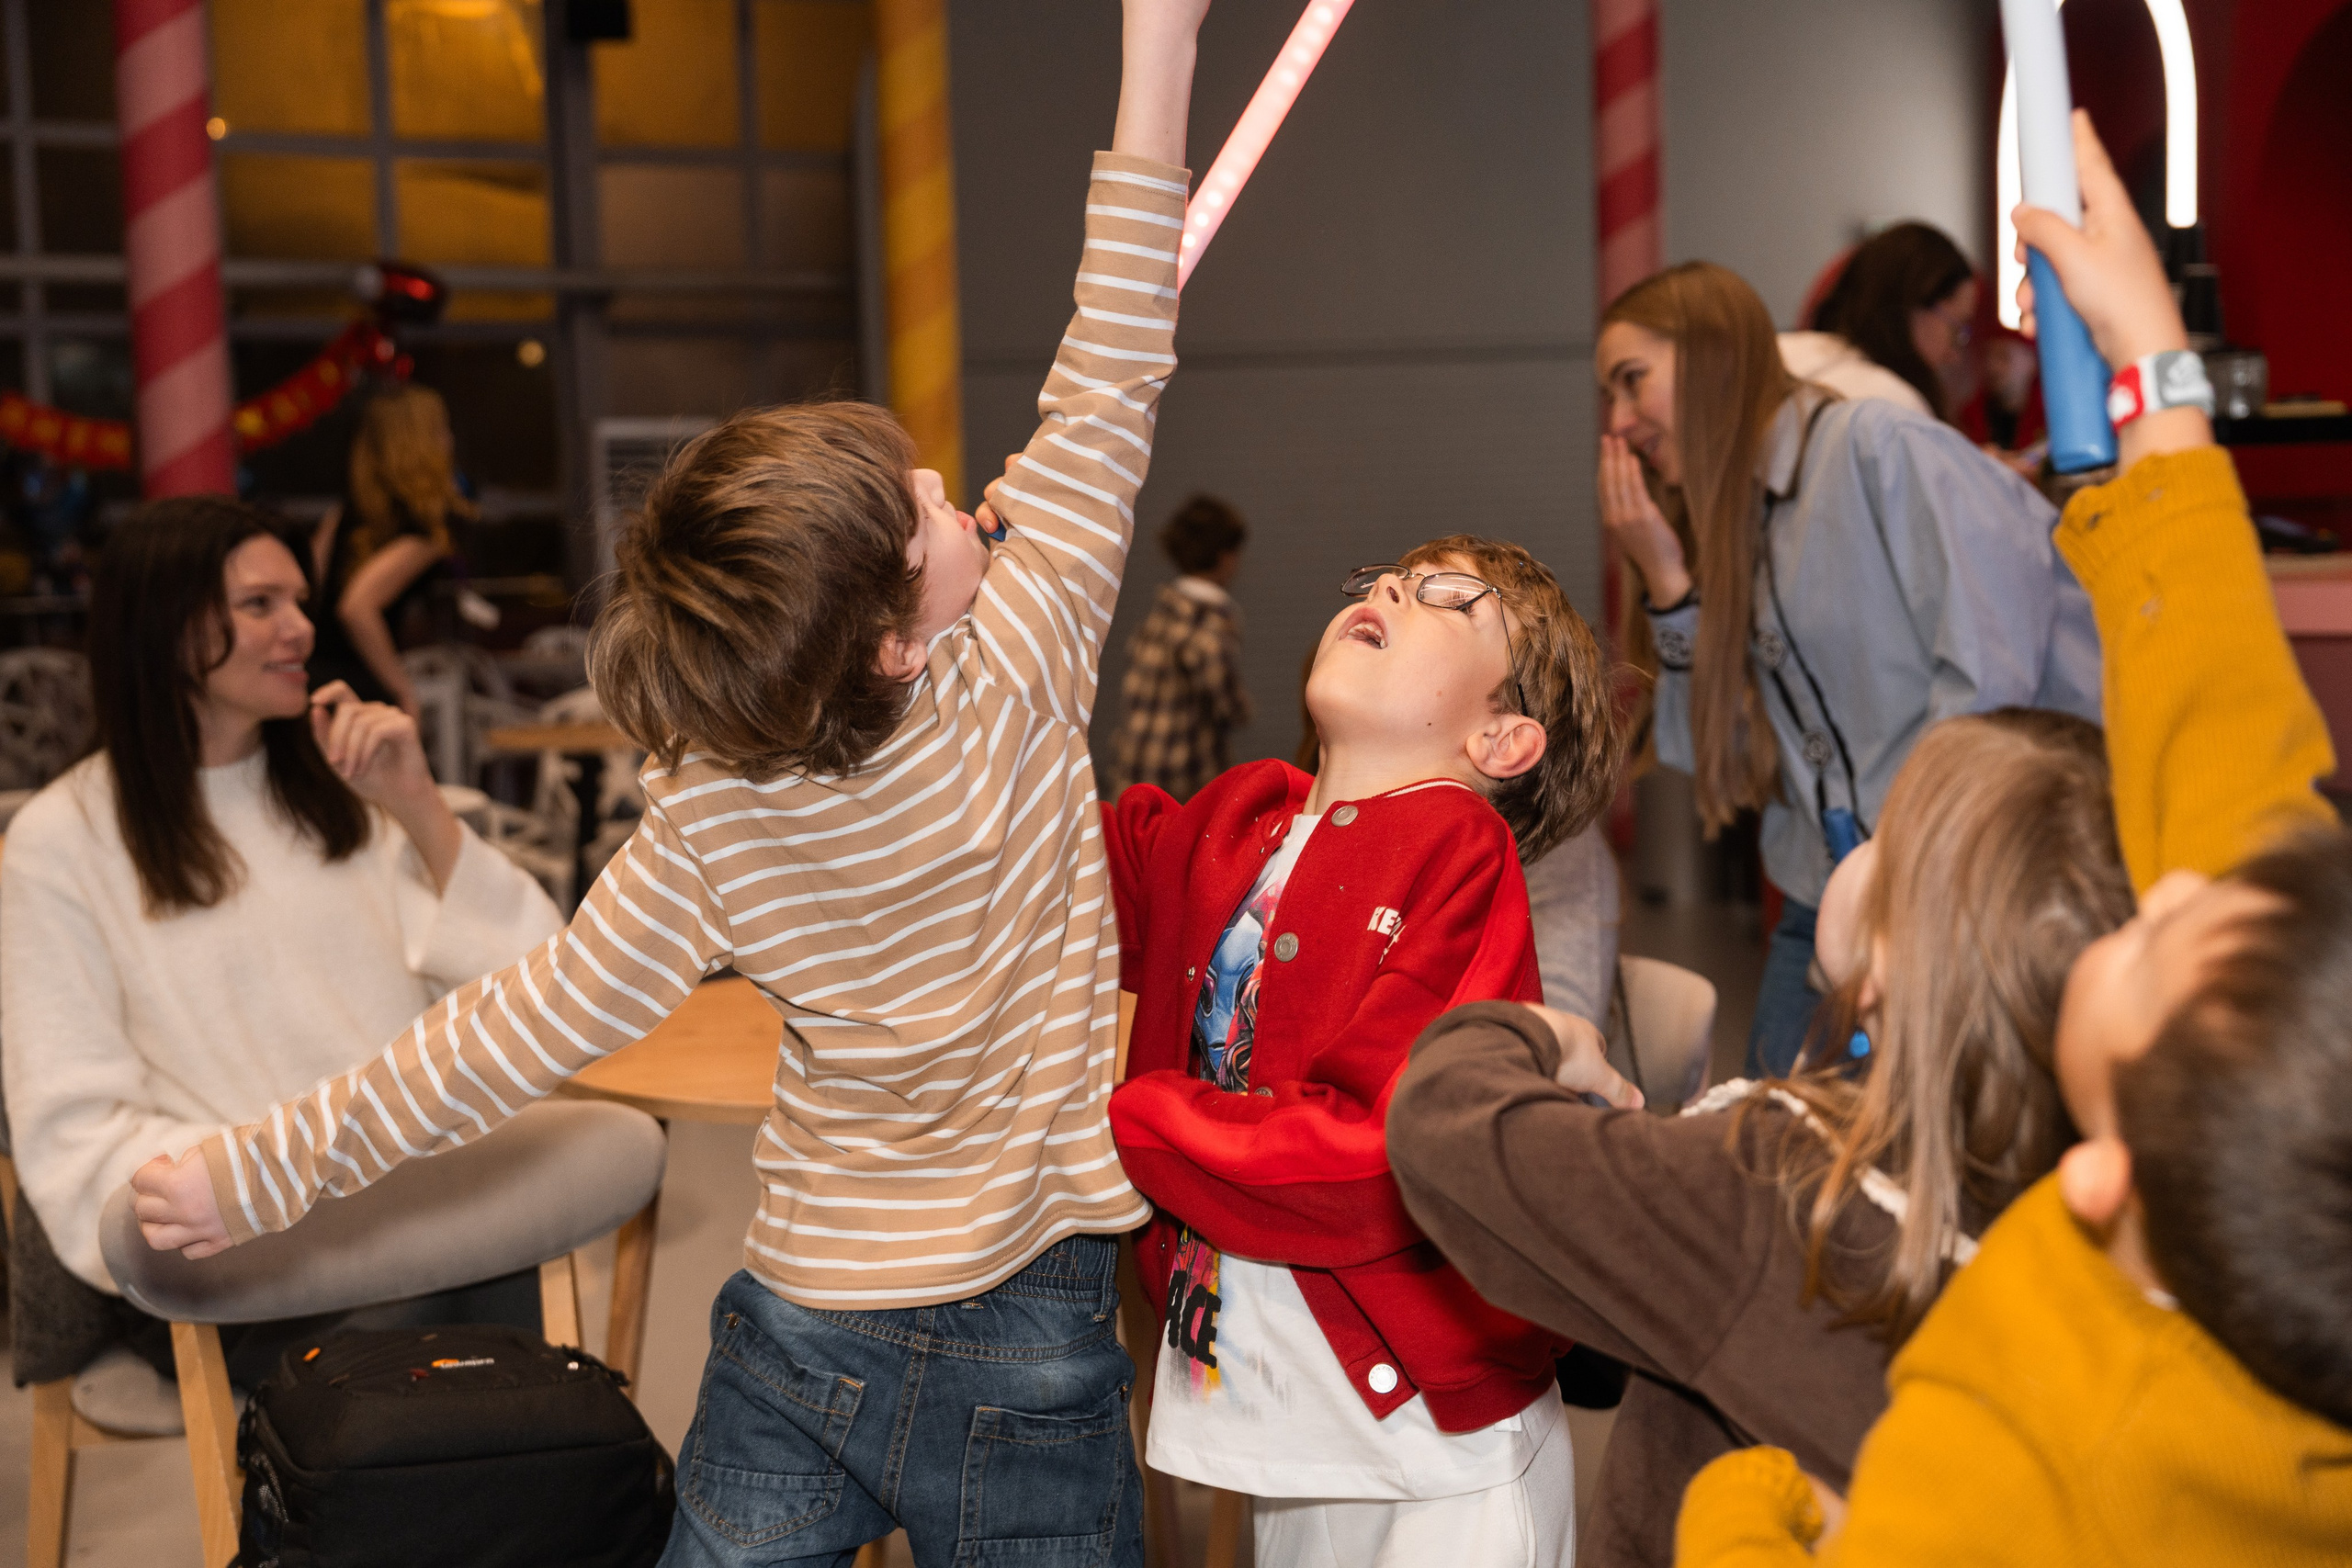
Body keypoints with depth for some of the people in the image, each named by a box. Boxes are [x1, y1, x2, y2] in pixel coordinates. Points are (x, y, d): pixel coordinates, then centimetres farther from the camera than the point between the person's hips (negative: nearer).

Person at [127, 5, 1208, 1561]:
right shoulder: (1011, 677, -16)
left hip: (800, 1333, 3)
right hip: (1024, 1345, -2)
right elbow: (1106, 398, -12)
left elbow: (552, 1014, -6)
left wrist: (271, 1167, 5)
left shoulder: (708, 810, -9)